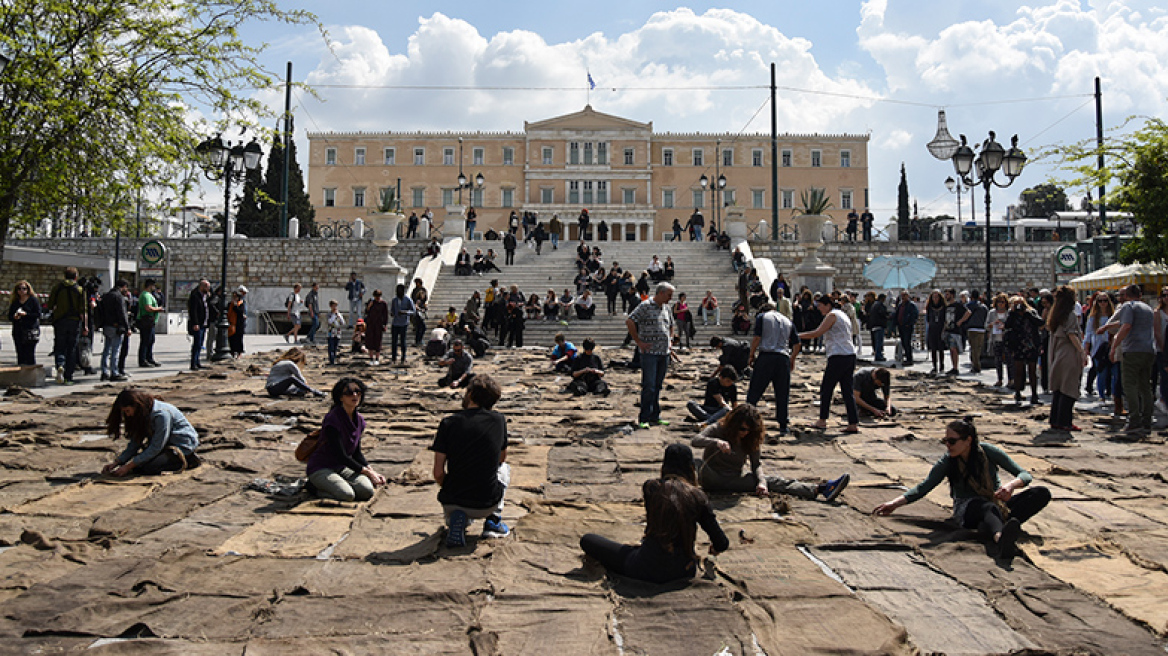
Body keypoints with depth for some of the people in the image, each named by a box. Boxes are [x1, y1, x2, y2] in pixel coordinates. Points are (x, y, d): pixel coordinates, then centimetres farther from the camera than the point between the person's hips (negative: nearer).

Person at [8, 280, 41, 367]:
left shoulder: (33, 300, 2)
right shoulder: (14, 302, 16)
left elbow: (38, 314, -5)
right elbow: (9, 316, 17)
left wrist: (25, 314, -15)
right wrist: (14, 317, -5)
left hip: (30, 331, -5)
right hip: (18, 332, 5)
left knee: (30, 354, -9)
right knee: (20, 354, 3)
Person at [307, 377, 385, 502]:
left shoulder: (359, 420, 4)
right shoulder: (332, 419, -20)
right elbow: (340, 455, -22)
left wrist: (372, 471, -3)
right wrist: (367, 472, -18)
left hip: (342, 468, 6)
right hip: (321, 468, -6)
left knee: (367, 491, -21)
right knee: (347, 495, -31)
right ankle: (316, 487, -2)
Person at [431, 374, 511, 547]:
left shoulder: (448, 423, -7)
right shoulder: (499, 420, -2)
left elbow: (438, 473, -6)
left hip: (452, 502, 0)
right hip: (488, 504, 0)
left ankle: (455, 521, 5)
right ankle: (493, 521, 16)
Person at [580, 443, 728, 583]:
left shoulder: (650, 487, -5)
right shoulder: (697, 496, -4)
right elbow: (722, 544, -3)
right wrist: (714, 549, 20)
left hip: (649, 570, -2)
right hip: (685, 571, 3)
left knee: (587, 540, 11)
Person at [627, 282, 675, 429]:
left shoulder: (666, 308, 15)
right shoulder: (645, 306, -8)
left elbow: (671, 326, 32)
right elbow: (629, 322, -14)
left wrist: (670, 340, 18)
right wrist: (638, 342, -12)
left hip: (664, 353, 7)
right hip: (649, 352, -7)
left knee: (658, 386, 11)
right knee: (648, 386, -9)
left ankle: (655, 416, 18)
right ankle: (643, 419, -5)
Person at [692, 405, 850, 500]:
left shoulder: (752, 439, 5)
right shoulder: (717, 429, -9)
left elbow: (756, 464, 0)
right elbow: (695, 440, -23)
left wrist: (761, 481, -22)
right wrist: (716, 442, -43)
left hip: (736, 479, 4)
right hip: (713, 479, -4)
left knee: (772, 481, -16)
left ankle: (820, 489, -28)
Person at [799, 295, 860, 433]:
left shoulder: (832, 315, -5)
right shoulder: (843, 315, 22)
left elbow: (816, 333, -12)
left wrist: (797, 335, -4)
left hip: (839, 356, -9)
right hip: (850, 356, 9)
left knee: (826, 388, 1)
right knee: (847, 390, 7)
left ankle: (822, 421, 7)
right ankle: (853, 424, 3)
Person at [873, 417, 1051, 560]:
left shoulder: (988, 452, -4)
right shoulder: (947, 461, -2)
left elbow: (1025, 475, -2)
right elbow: (923, 487, 1)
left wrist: (1012, 484, -26)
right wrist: (894, 504, -11)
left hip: (998, 504, 3)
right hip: (967, 509, -2)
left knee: (1041, 493, -21)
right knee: (988, 508, -38)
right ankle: (1001, 538, -75)